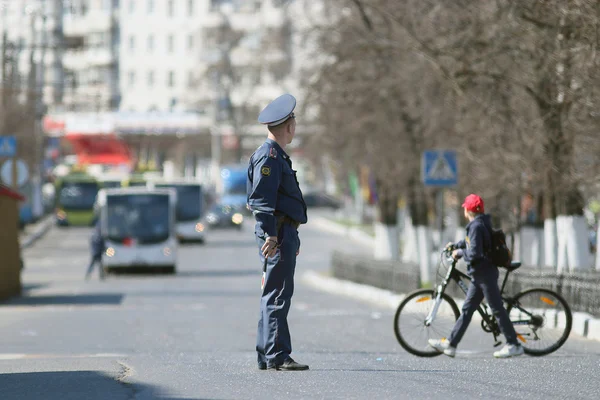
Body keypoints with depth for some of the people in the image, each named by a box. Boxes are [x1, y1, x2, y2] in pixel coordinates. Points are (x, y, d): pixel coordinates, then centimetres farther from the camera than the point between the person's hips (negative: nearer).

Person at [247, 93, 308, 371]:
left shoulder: (277, 156, 21)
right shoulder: (268, 156, -11)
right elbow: (261, 199, -19)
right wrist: (270, 234, -25)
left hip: (284, 233, 11)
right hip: (278, 232, -11)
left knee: (274, 296, 12)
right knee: (277, 296, -10)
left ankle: (266, 356, 17)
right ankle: (277, 356, -11)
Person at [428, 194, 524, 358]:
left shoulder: (477, 226, -18)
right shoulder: (481, 224, 12)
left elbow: (474, 253, -24)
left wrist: (459, 252, -9)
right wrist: (455, 245, 29)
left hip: (484, 274, -10)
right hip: (479, 274, 10)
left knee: (497, 308, -5)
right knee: (467, 309, 10)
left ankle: (514, 345, -2)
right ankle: (450, 344, 13)